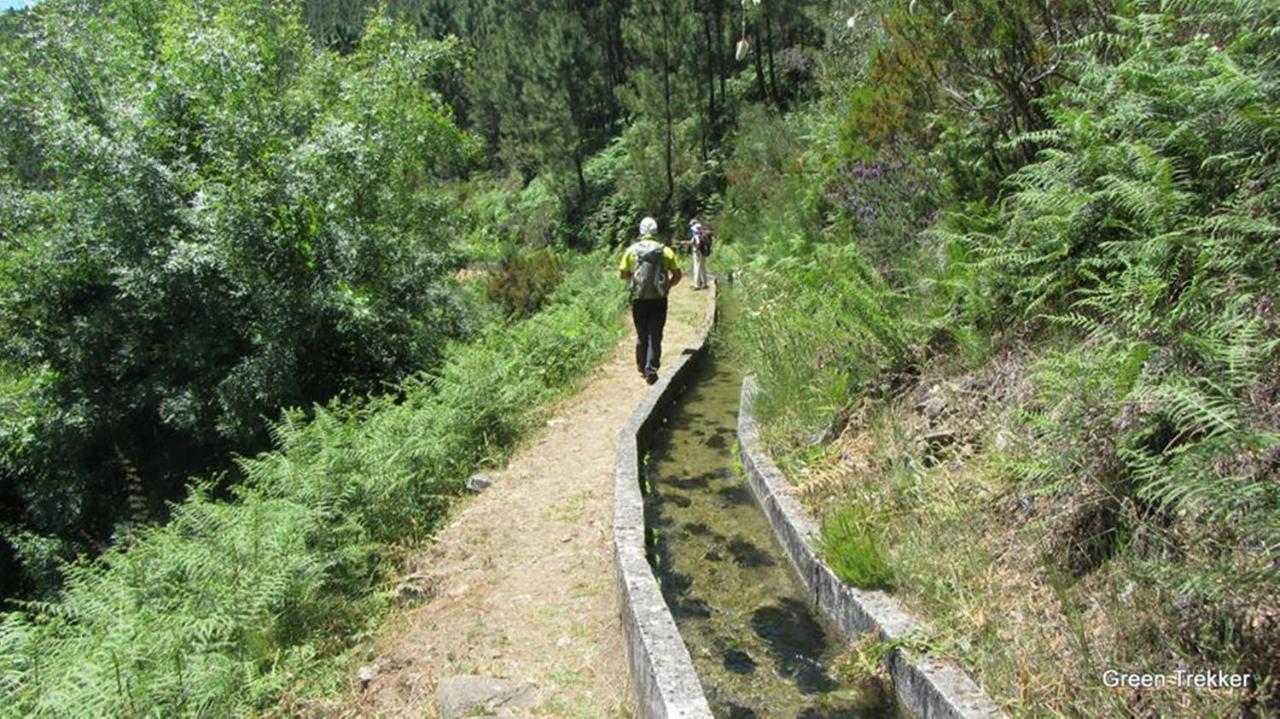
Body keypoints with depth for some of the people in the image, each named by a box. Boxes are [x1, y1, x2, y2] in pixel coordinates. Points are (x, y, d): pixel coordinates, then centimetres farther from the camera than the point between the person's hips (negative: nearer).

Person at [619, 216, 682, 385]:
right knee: (655, 336, 2)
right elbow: (677, 275, -2)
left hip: (639, 300, 1)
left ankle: (642, 366, 30)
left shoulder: (631, 250, -1)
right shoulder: (665, 250, -2)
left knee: (642, 335, 16)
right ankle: (651, 370, -5)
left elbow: (622, 274, 0)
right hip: (658, 300, -1)